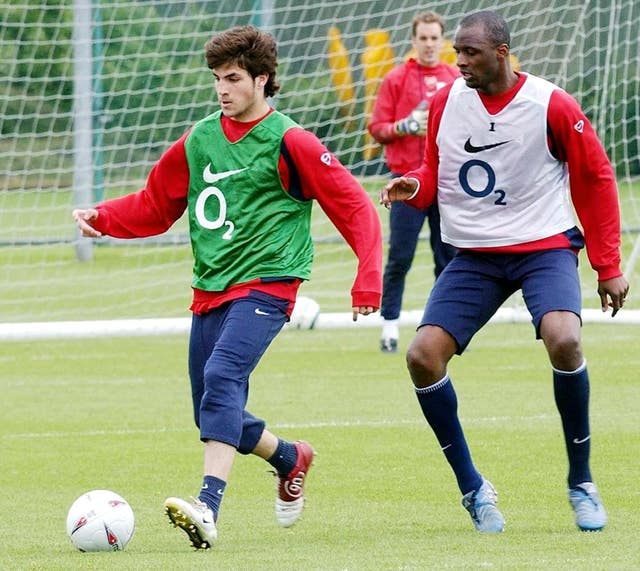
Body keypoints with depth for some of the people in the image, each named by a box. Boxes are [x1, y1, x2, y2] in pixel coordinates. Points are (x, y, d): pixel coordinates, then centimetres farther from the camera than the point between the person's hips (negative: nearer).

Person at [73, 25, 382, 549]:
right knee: (217, 413, 8)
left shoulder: (288, 142, -4)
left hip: (264, 284, -7)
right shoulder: (199, 141, 12)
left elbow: (355, 207, -5)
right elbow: (154, 206, 21)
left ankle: (208, 507, -39)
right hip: (210, 290, 7)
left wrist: (368, 279, -14)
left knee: (222, 377, -28)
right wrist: (102, 218, 4)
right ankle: (289, 459, 38)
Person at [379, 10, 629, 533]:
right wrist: (414, 186, -11)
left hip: (545, 247, -4)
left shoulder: (552, 106, -11)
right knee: (423, 356, -13)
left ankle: (582, 483, -10)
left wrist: (608, 266, -2)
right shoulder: (446, 102, 0)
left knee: (563, 339, -31)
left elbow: (595, 180, -1)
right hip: (475, 254, 4)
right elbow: (437, 171, 14)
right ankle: (473, 489, 4)